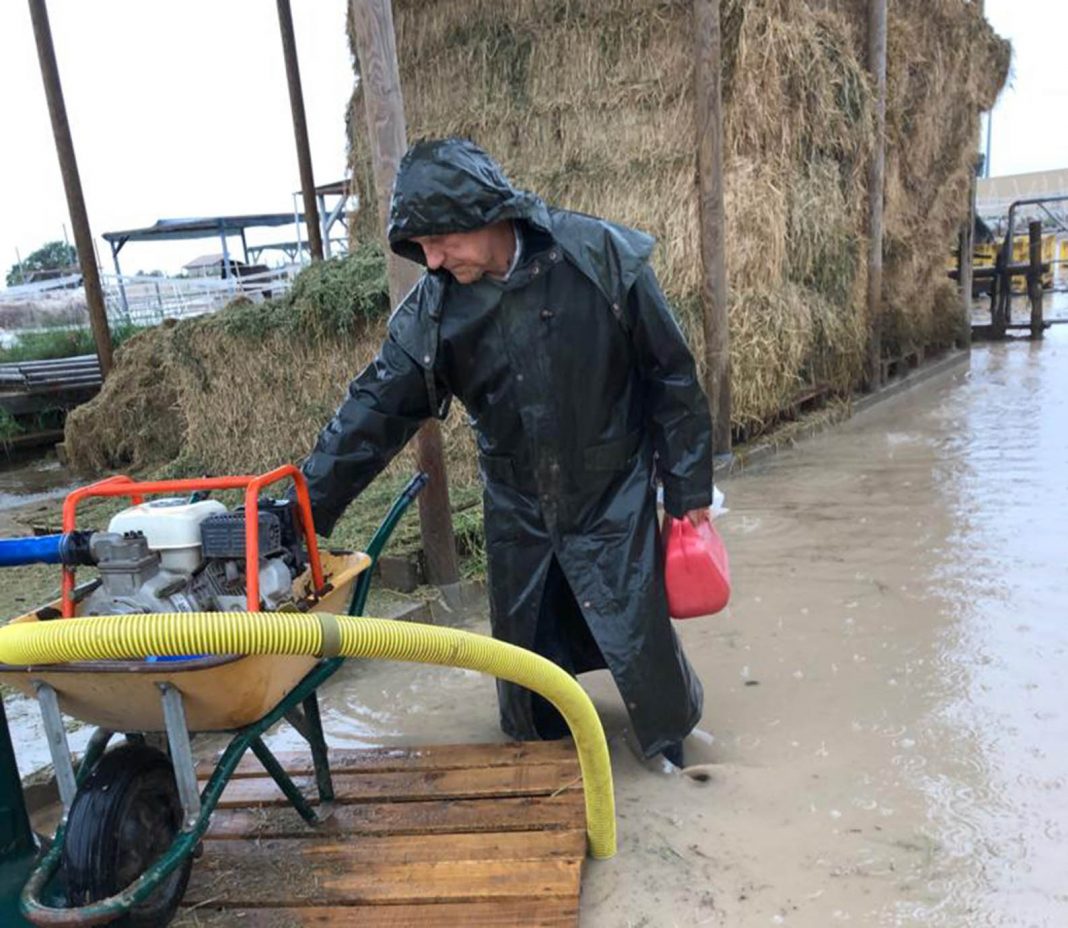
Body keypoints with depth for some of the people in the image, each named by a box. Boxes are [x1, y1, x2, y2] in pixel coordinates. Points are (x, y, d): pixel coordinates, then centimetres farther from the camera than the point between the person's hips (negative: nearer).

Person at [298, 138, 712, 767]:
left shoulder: (602, 258, -20)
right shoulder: (435, 304, -12)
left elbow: (670, 375, -11)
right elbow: (376, 408, -9)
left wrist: (689, 486, -6)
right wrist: (306, 510, -13)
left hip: (613, 496, -3)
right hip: (518, 509, 4)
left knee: (638, 629, 5)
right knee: (524, 644, 15)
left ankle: (672, 727, 38)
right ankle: (540, 757, 45)